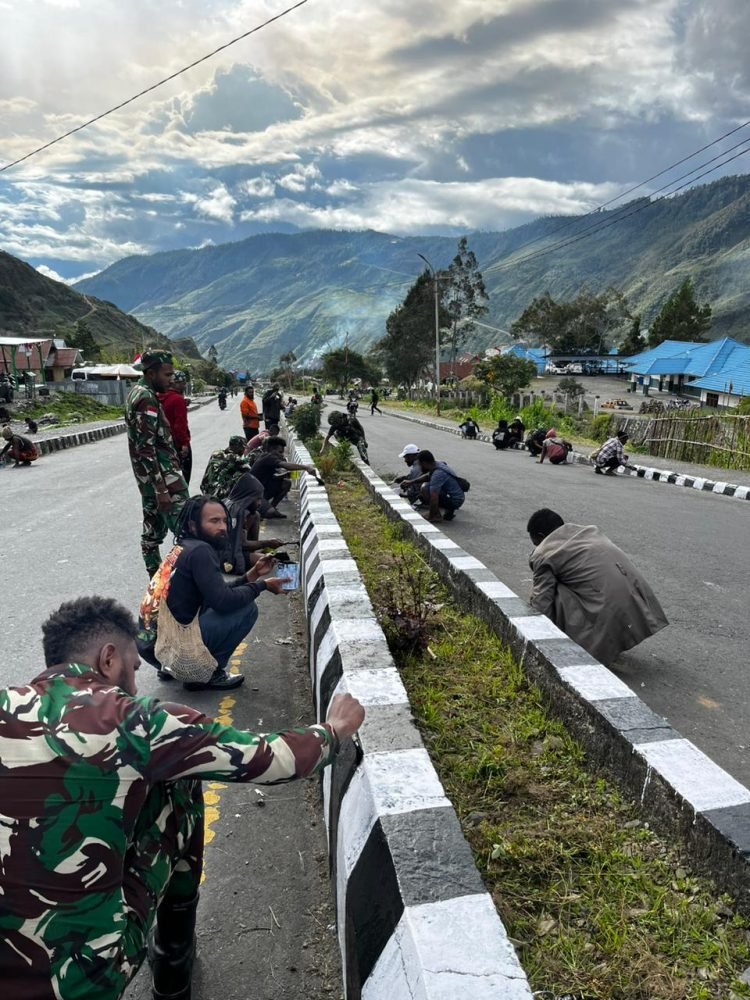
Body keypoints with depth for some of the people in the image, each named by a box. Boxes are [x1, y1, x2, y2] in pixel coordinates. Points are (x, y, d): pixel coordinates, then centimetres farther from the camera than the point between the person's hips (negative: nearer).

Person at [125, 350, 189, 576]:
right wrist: (161, 490, -26)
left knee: (153, 528, 14)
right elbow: (147, 449, -24)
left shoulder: (137, 393, 14)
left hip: (150, 478, 10)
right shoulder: (146, 399, -18)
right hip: (163, 477, -10)